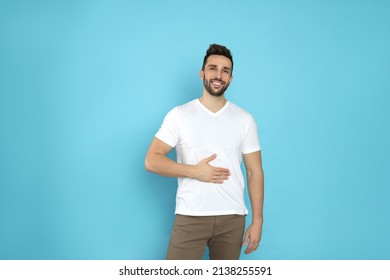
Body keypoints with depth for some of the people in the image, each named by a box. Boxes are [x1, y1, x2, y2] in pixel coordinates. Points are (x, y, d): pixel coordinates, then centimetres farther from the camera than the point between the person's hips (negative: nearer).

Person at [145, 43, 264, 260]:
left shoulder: (244, 119, 5)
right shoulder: (179, 115, 0)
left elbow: (254, 172, 5)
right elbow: (151, 161, -4)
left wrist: (257, 221, 0)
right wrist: (195, 171, -14)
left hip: (232, 218, 2)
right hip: (190, 217, -2)